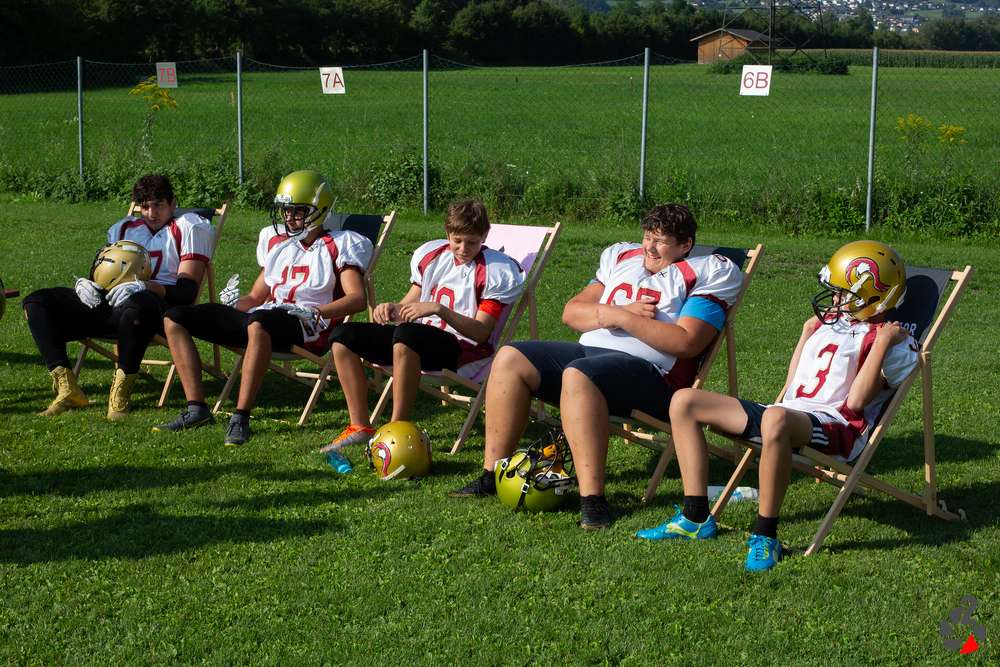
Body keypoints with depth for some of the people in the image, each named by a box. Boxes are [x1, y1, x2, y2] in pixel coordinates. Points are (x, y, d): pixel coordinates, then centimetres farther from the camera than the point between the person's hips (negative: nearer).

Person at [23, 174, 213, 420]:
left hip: (162, 305, -7)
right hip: (109, 304, 7)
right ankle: (67, 388, -20)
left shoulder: (191, 227, 7)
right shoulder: (124, 228, 27)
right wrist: (85, 284, -2)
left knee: (134, 306, -44)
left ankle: (121, 391, -29)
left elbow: (187, 292, -5)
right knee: (37, 302, -7)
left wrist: (144, 286, -23)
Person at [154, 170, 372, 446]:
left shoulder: (339, 245, 4)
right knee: (175, 319, -1)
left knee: (258, 321, -44)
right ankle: (196, 408, -10)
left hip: (308, 328, -7)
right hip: (265, 316, 8)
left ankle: (241, 418, -41)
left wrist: (316, 313, -22)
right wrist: (235, 303, 4)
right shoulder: (275, 240, 23)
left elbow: (357, 298, -7)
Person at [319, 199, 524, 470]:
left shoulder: (496, 272, -8)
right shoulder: (430, 254, 11)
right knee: (344, 336, -6)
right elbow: (411, 302, 20)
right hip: (418, 340, 7)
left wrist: (438, 309, -25)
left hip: (462, 347, -7)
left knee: (406, 334, -39)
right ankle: (360, 427, -7)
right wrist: (392, 308, -5)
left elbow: (481, 332, -14)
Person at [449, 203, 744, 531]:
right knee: (510, 358, -6)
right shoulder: (622, 256, 21)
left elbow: (687, 343, -13)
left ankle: (593, 500, -42)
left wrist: (622, 317, -12)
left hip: (653, 373, -8)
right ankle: (493, 474, -4)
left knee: (578, 374, -37)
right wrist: (610, 313, -6)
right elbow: (571, 312, 15)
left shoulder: (709, 273, 1)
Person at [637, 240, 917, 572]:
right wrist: (807, 334, 27)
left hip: (836, 427, -9)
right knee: (685, 401, 3)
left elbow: (856, 401, -13)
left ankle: (765, 535, -33)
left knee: (776, 418, -46)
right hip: (788, 412, 9)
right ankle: (696, 518, -1)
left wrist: (882, 343, -14)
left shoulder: (892, 341, 0)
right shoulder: (828, 323, 23)